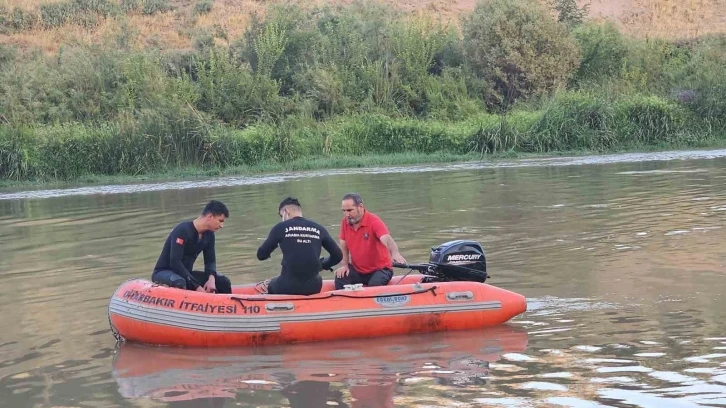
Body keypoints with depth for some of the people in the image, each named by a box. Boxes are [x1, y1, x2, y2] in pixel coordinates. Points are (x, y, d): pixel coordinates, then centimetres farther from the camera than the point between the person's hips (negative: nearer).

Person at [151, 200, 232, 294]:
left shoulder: (209, 234, 2)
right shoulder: (182, 230, -23)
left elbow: (210, 261, 6)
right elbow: (175, 262, -29)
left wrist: (211, 278, -17)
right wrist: (196, 287, -31)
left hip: (185, 273, 8)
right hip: (163, 273, -7)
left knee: (223, 282, -7)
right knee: (179, 283, -40)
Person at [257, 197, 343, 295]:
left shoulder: (280, 227, 0)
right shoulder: (318, 228, 7)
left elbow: (261, 255, 5)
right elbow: (338, 255, 11)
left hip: (287, 287, -2)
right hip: (313, 287, 2)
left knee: (272, 285, 32)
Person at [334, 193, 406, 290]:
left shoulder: (374, 221, -21)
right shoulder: (345, 223, -4)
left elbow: (387, 239, -38)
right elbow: (344, 246, 9)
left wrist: (395, 253, -58)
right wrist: (345, 265, -6)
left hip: (379, 269, -5)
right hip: (357, 269, 5)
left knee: (374, 285, -32)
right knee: (340, 279, -18)